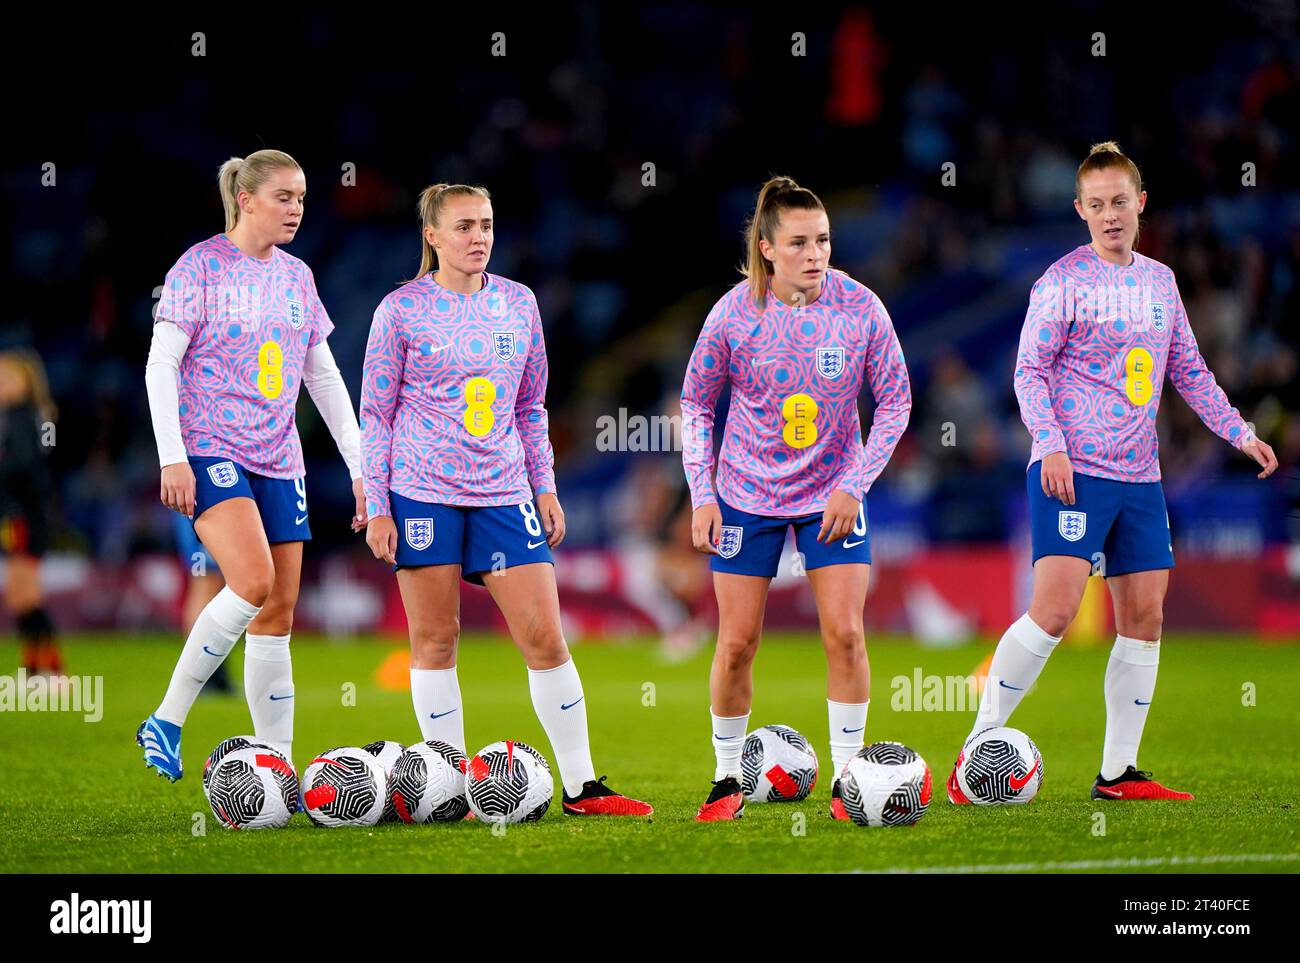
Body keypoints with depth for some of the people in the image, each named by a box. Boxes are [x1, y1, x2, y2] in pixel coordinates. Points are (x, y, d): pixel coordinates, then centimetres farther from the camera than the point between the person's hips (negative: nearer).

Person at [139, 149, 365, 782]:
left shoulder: (296, 277, 13)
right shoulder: (201, 266, -4)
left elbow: (324, 377, 18)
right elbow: (160, 364, -8)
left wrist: (359, 467, 13)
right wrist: (172, 457, -17)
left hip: (278, 460, 6)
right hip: (209, 451, -6)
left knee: (279, 613, 2)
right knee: (254, 582, -25)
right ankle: (166, 722, -13)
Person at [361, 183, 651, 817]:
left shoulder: (518, 303, 9)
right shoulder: (402, 310, -1)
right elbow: (376, 414, 1)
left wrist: (545, 488, 12)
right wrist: (376, 507, -3)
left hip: (503, 491, 3)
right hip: (423, 491, -3)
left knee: (545, 637, -2)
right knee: (435, 640, 1)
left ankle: (580, 787, 4)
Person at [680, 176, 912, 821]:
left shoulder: (859, 308, -13)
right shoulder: (733, 314, -13)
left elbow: (895, 399, -3)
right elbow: (696, 403, 0)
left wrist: (854, 484, -10)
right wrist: (702, 495, -5)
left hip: (832, 494, 0)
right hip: (746, 495, 0)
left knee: (845, 633, -9)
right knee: (737, 644, 1)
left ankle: (847, 781, 4)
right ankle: (728, 781, 17)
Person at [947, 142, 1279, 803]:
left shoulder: (1160, 281, 14)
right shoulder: (1064, 279, -4)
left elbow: (1188, 370, 22)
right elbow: (1030, 370, -6)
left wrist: (1239, 432, 15)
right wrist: (1051, 444, -18)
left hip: (1139, 475, 7)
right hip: (1073, 472, -7)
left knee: (1143, 616, 4)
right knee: (1055, 607, -18)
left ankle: (1118, 772, 10)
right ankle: (977, 747, -8)